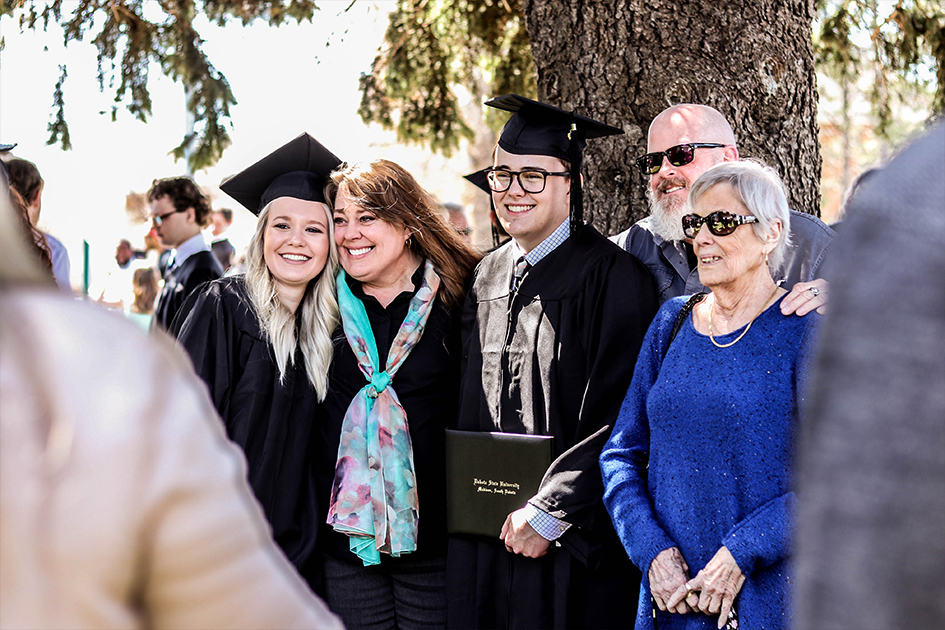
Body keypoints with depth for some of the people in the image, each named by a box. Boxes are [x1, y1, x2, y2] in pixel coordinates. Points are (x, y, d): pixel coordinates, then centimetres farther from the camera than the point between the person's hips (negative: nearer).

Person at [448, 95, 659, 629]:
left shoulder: (611, 277, -9)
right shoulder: (486, 279, 12)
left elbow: (618, 421, -15)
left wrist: (549, 515, -16)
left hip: (575, 545, -6)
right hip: (486, 541, 6)